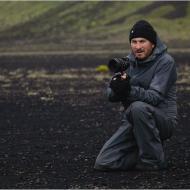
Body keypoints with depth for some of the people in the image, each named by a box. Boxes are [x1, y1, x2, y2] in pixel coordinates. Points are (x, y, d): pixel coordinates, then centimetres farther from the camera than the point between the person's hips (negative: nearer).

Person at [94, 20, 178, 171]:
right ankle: (145, 153, 13)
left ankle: (154, 160, -20)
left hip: (163, 119, -5)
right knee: (103, 163, -9)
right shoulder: (128, 61, 6)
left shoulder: (165, 61, -12)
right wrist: (116, 89, -25)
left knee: (138, 107, -38)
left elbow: (155, 97, -24)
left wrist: (130, 90, -40)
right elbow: (111, 96, 0)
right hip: (133, 121, 5)